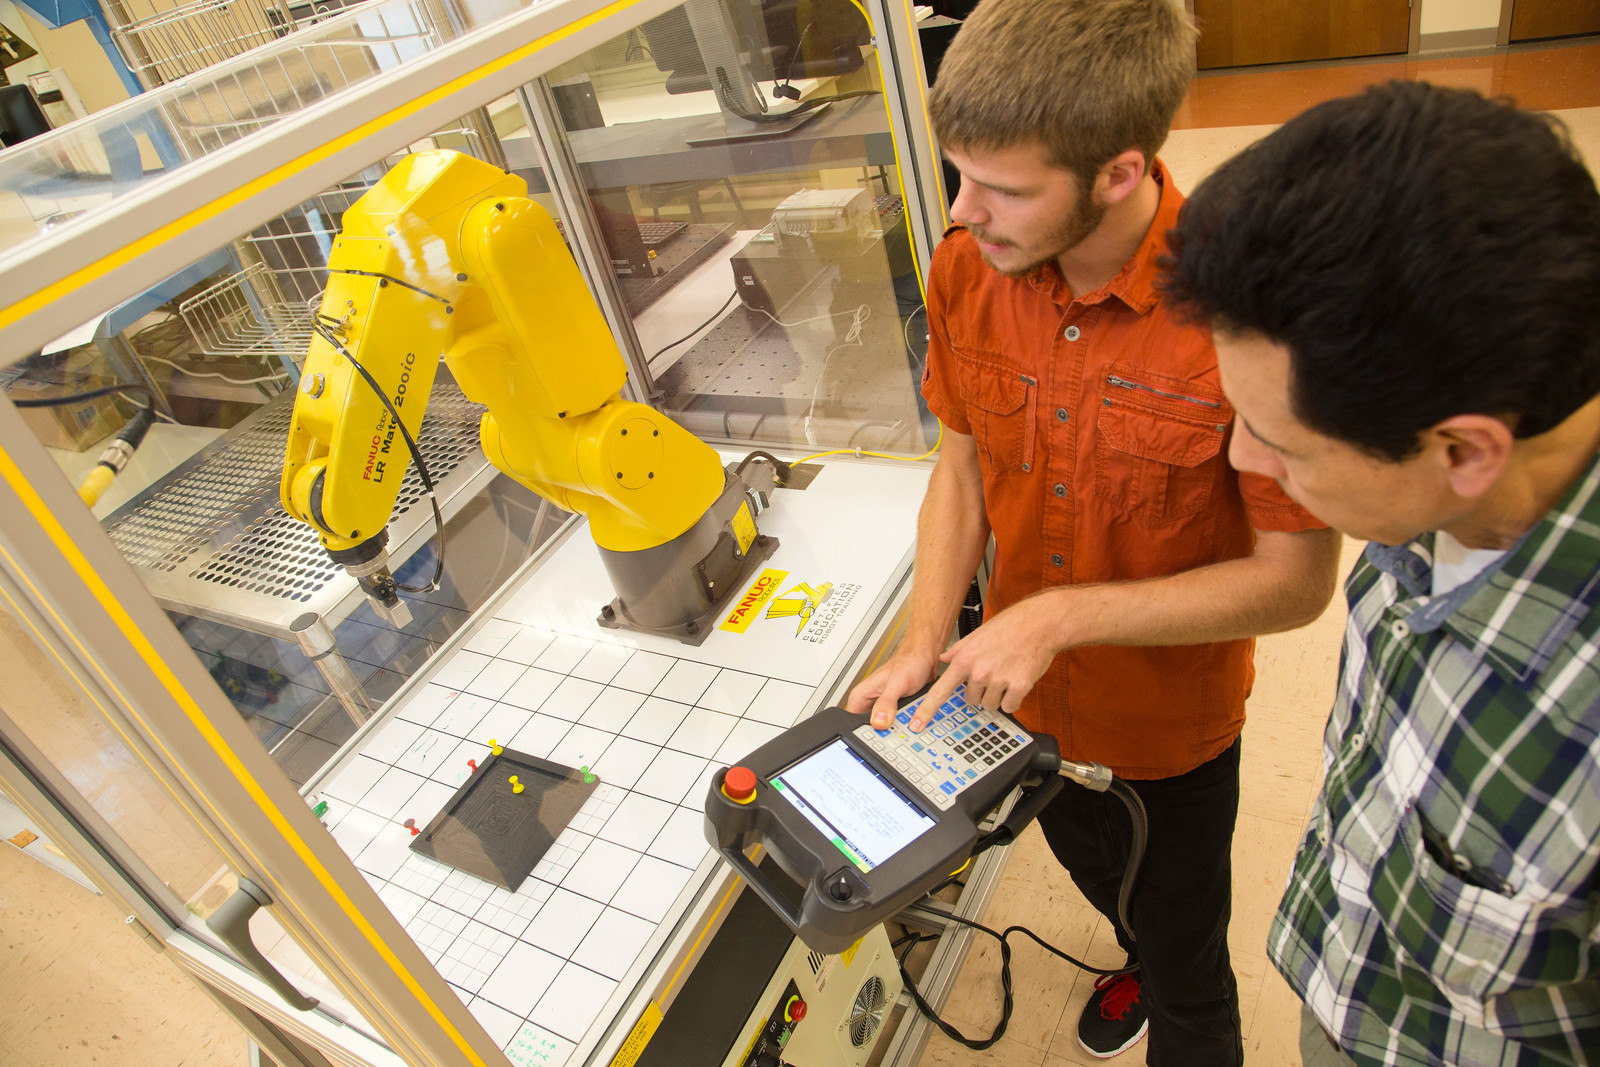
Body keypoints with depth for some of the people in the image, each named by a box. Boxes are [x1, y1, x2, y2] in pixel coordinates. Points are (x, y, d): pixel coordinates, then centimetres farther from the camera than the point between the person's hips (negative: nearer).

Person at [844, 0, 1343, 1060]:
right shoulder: (968, 268, -16)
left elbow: (1296, 580, -24)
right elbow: (964, 463, -3)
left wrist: (1062, 615, -30)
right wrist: (926, 642, -15)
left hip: (1173, 724, -5)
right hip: (1029, 698, 5)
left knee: (1185, 970, 21)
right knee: (1092, 871, 35)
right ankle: (1143, 956, 69)